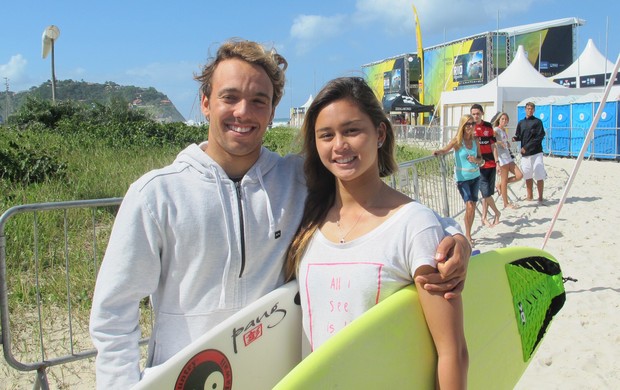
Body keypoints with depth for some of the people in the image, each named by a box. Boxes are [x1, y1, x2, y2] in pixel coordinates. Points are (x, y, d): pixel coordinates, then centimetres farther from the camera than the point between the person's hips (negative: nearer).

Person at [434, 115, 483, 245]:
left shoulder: (475, 140, 4)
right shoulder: (457, 140, -8)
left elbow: (481, 159, 11)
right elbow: (445, 149, -23)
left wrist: (476, 160, -11)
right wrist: (438, 152, -44)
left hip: (475, 176, 5)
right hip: (462, 177, -5)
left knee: (473, 206, 8)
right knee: (469, 205, -14)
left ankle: (468, 234, 24)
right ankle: (468, 234, 2)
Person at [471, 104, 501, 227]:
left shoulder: (488, 126, 8)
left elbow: (493, 145, 11)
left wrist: (497, 162, 7)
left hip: (490, 164, 4)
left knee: (488, 193, 7)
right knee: (486, 193, -8)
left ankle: (484, 218, 18)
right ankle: (497, 213, 14)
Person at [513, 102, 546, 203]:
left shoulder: (537, 122, 1)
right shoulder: (521, 123, 14)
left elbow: (540, 137, -7)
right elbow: (519, 136, 16)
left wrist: (527, 147, -14)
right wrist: (515, 138, -9)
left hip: (536, 153, -4)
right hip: (524, 154, 4)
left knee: (539, 176, -6)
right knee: (527, 176, 9)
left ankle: (540, 197, 1)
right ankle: (530, 196, 20)